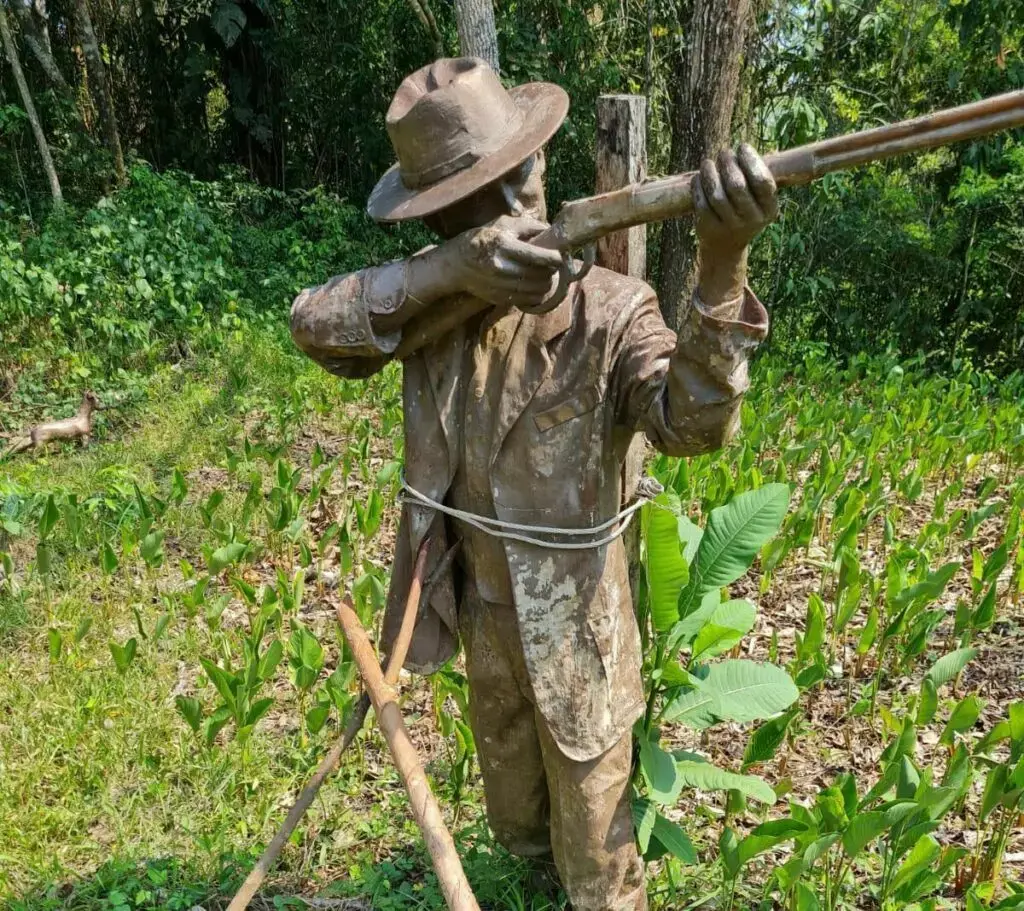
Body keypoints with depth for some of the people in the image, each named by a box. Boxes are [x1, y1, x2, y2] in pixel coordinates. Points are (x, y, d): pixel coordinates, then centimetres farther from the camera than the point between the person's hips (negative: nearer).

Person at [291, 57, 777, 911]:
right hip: (482, 609, 5)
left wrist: (723, 265, -52)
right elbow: (314, 323, -21)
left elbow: (693, 422, -35)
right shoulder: (433, 295, -10)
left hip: (574, 621, -4)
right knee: (511, 801, 33)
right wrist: (438, 273, -38)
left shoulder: (607, 308, -21)